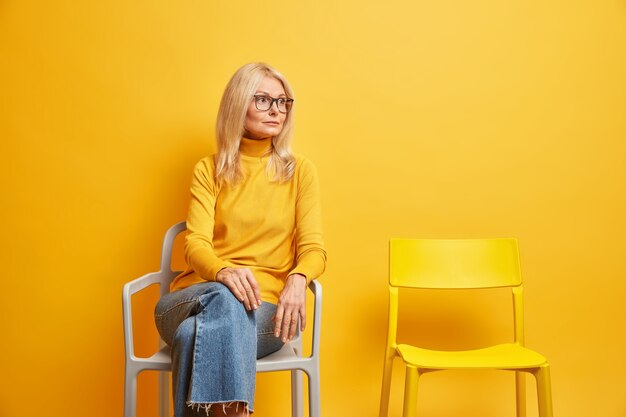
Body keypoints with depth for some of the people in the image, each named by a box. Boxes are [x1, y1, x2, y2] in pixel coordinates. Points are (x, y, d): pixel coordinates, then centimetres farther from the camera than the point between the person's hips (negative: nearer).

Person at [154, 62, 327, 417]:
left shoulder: (300, 171, 9)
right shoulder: (208, 170, 10)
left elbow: (313, 249, 2)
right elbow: (196, 243, -3)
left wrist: (297, 279, -24)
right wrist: (223, 271, -28)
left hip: (264, 306, -1)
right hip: (199, 295, 1)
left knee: (197, 334, -34)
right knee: (224, 298, -36)